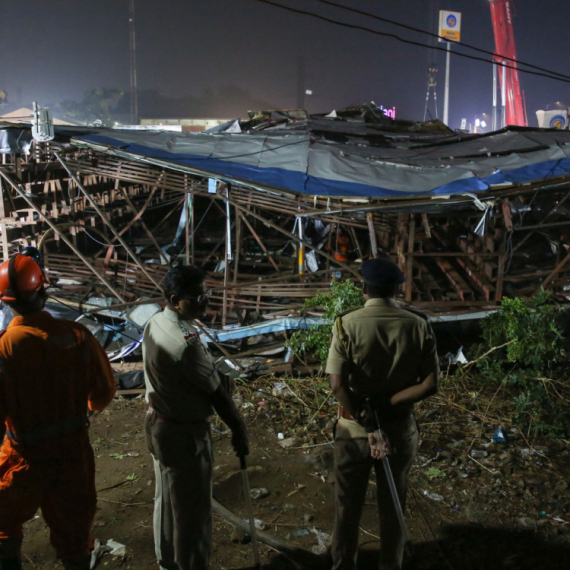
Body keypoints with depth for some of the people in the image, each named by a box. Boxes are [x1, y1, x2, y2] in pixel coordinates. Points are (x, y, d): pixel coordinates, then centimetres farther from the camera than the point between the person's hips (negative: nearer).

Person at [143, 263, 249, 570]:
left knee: (166, 499, 25)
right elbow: (216, 392, -20)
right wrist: (239, 429, -8)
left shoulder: (154, 325, -2)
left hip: (158, 424, 9)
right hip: (185, 433, -9)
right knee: (192, 508, 10)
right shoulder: (186, 342, -30)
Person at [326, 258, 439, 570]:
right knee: (392, 506, 20)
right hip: (400, 429, 2)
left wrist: (364, 419, -16)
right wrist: (385, 405, -13)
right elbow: (429, 384, -13)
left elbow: (338, 384, -22)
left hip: (353, 430, -1)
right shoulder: (419, 326, -8)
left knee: (348, 506, 18)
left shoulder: (347, 324, -14)